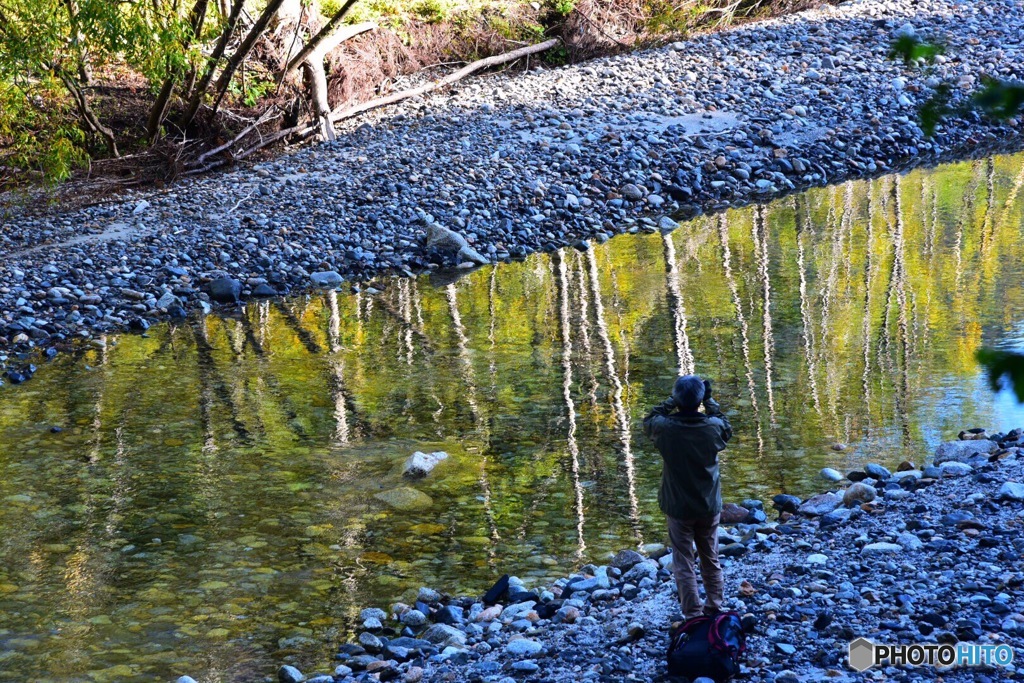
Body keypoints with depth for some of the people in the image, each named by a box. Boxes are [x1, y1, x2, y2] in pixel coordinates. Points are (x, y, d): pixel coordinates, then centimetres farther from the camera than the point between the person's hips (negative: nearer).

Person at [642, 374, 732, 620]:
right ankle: (714, 609, 23)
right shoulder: (713, 426, -15)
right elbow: (727, 431, 10)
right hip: (709, 507, 2)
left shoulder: (666, 427, -19)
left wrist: (671, 403, 0)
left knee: (684, 564, 5)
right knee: (711, 561, 17)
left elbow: (648, 422, 4)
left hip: (678, 507, -2)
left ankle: (693, 615, 2)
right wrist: (711, 402, 6)